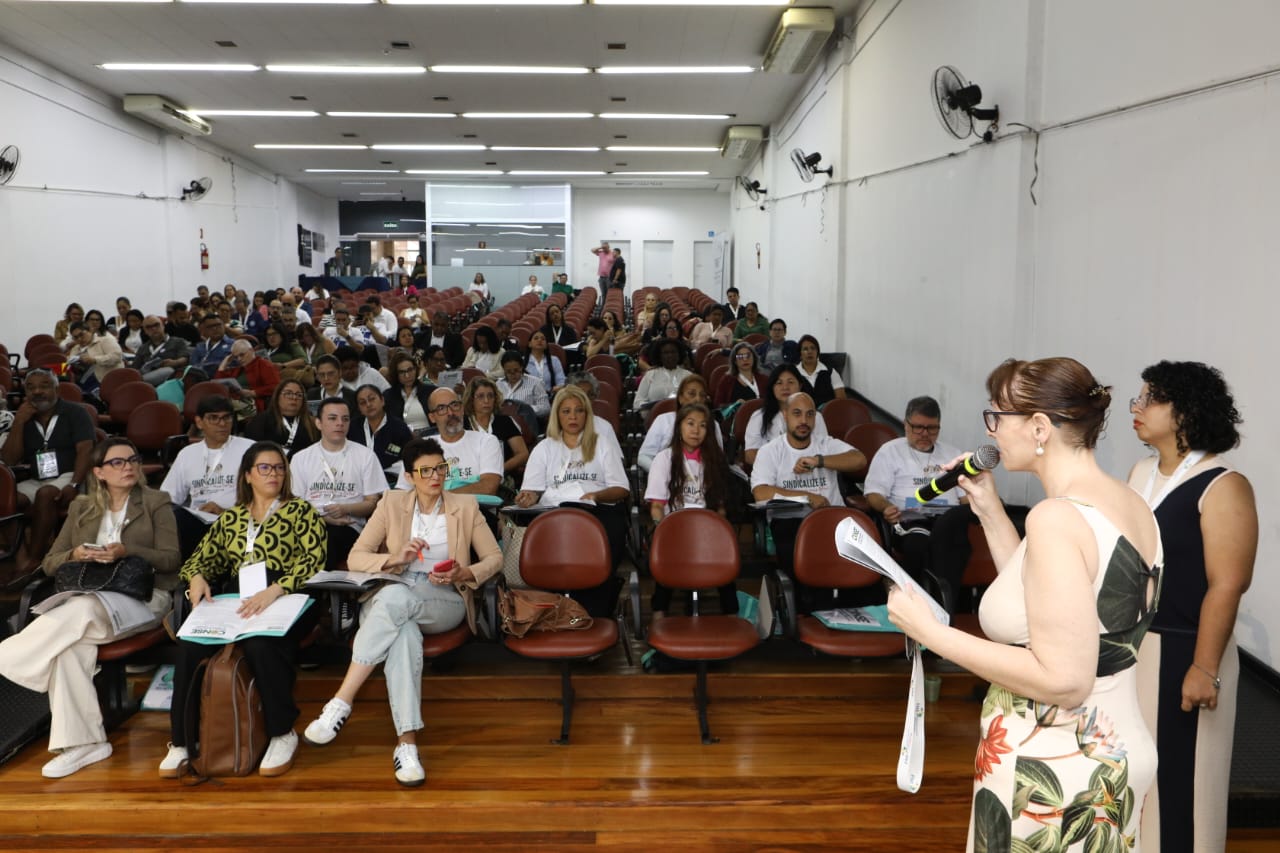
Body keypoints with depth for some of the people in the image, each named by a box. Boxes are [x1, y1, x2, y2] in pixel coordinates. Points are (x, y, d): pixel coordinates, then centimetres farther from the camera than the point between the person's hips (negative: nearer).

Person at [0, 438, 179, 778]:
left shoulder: (156, 502, 7)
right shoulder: (81, 507, 17)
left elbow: (171, 559, -2)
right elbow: (49, 563, 15)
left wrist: (127, 551, -18)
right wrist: (76, 555, -9)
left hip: (143, 596, -3)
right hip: (90, 597, 3)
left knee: (81, 610, -36)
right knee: (71, 643, -31)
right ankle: (80, 742, -28)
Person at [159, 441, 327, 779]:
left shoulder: (300, 511, 8)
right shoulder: (230, 519, 23)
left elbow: (314, 559, -6)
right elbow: (202, 558, 22)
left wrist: (274, 591, -21)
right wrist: (197, 578, -4)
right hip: (234, 604, 4)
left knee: (259, 643, -36)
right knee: (190, 643, -26)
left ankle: (283, 734, -17)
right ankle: (181, 741, -12)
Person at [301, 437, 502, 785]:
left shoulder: (465, 506, 10)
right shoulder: (392, 503, 11)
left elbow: (494, 559, 9)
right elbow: (355, 558, 5)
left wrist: (463, 574, -12)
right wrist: (395, 558, -14)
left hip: (444, 603, -1)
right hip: (391, 597, 1)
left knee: (395, 597, -37)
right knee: (403, 632, -39)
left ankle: (340, 704, -39)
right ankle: (406, 742, -41)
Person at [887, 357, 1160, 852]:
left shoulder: (1058, 517, -25)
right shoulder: (1130, 504, 2)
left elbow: (1062, 679, -28)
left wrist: (932, 633, -22)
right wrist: (989, 510, 8)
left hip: (1052, 772, -9)